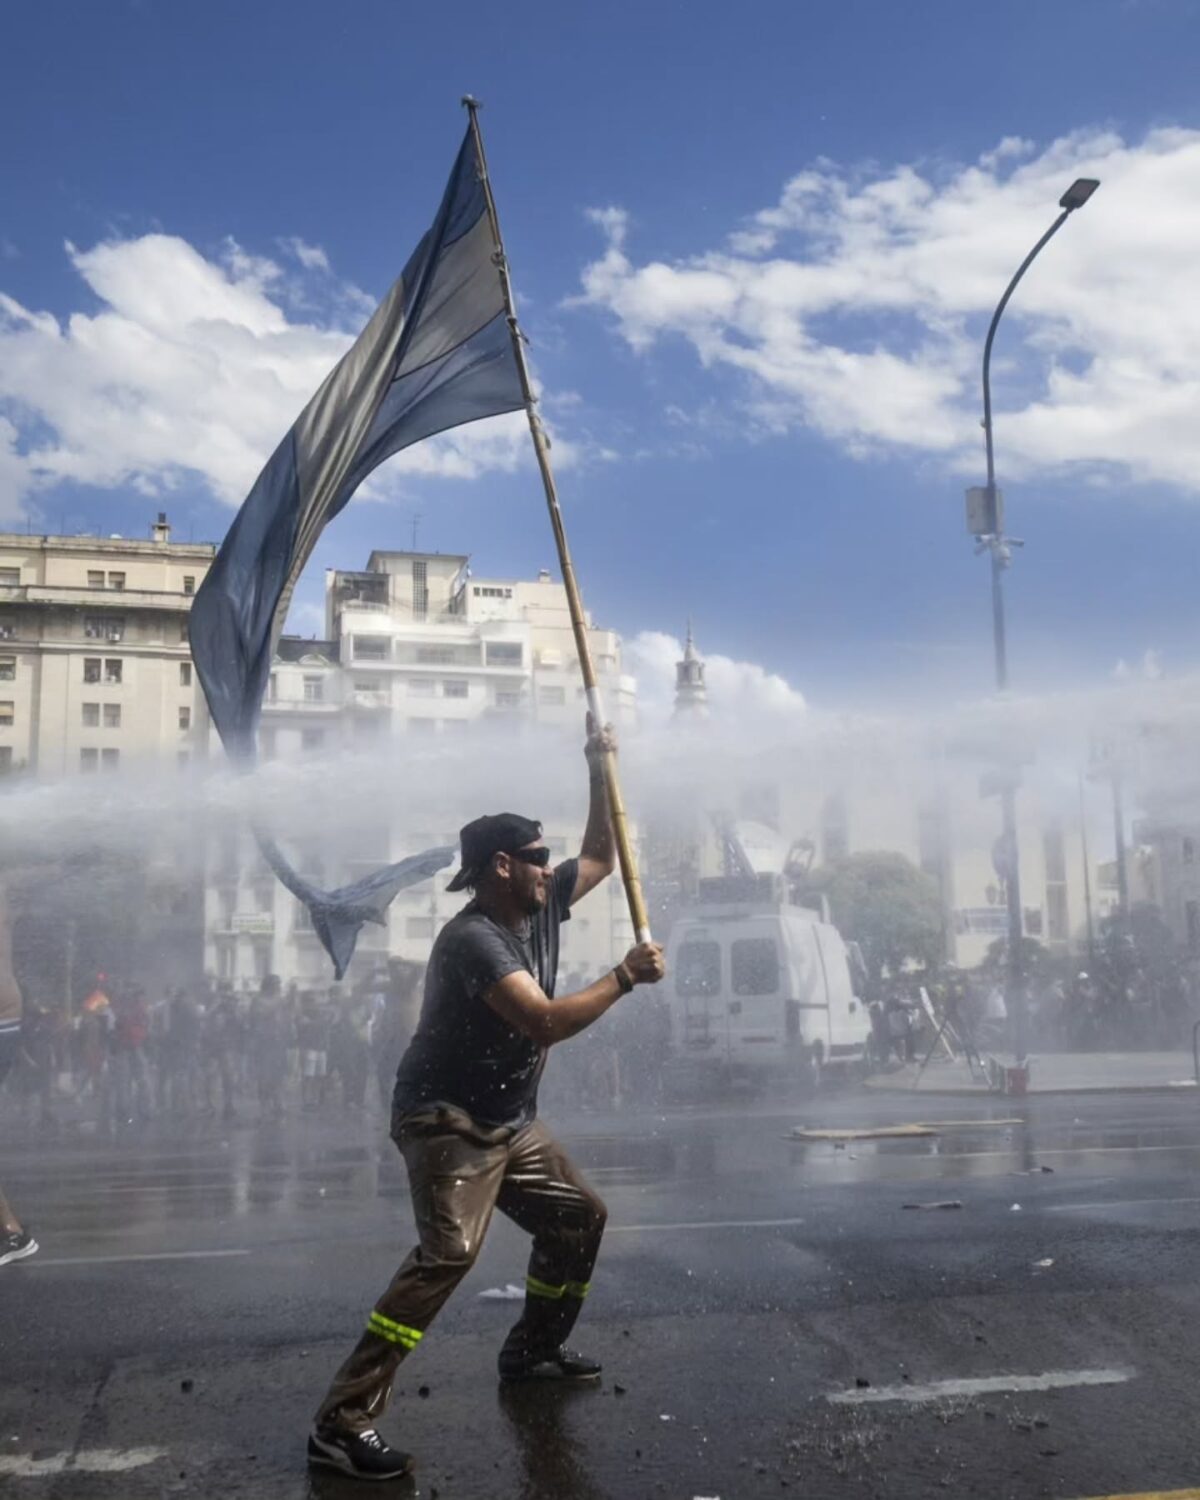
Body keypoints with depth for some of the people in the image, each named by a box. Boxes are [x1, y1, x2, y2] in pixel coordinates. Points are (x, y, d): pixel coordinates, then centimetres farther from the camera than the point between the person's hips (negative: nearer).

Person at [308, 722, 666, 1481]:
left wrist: (600, 774, 4)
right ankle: (343, 1421, -23)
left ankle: (533, 1347, 36)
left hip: (512, 1120, 10)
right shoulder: (472, 938, -25)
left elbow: (602, 858, 17)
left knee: (579, 1217, 17)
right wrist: (625, 977, -23)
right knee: (449, 1251, -25)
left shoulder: (541, 906, 3)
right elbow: (546, 1023, -34)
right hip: (447, 1120, -10)